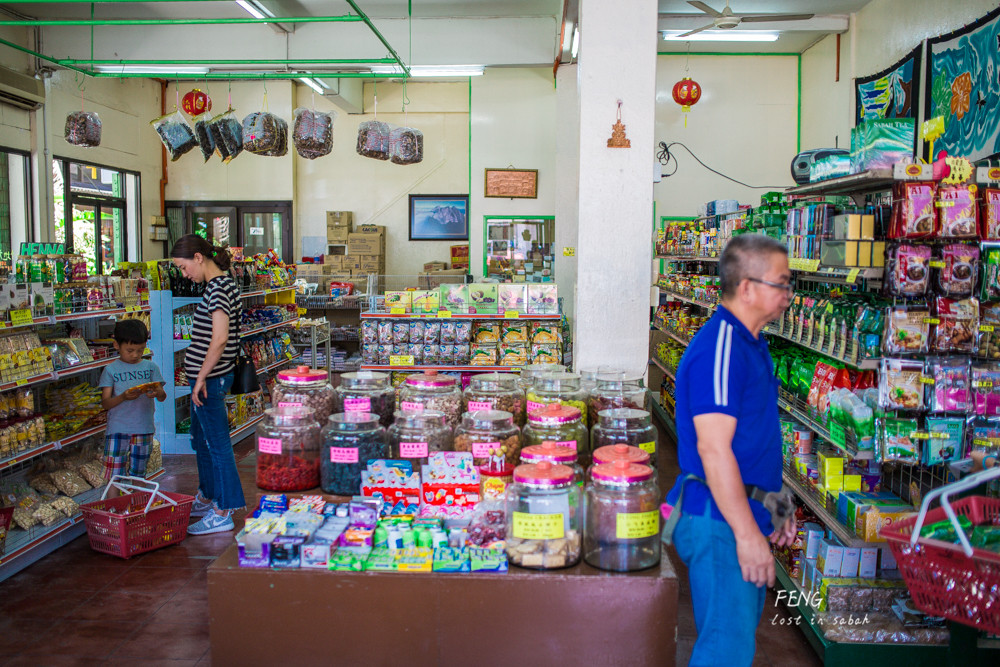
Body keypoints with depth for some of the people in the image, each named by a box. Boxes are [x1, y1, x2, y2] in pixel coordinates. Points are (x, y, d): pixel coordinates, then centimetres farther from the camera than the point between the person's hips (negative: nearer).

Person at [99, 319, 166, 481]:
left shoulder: (150, 367, 5)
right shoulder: (111, 370, 1)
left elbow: (163, 397, -1)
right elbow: (105, 403, -4)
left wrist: (157, 393, -25)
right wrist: (123, 397, -24)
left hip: (144, 429, 2)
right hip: (117, 430, -1)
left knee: (139, 474, 13)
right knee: (113, 477, -3)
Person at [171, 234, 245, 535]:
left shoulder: (218, 288, -18)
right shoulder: (221, 284, 13)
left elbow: (220, 338, -27)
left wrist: (202, 376, -21)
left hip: (210, 378, -10)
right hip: (211, 376, 10)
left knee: (216, 443, -2)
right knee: (201, 440, 21)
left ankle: (223, 513, 6)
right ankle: (207, 498, 36)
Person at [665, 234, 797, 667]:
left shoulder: (751, 343, 13)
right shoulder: (718, 350, -20)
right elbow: (713, 448, -25)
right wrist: (747, 534, -23)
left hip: (748, 516, 10)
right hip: (723, 522, -10)